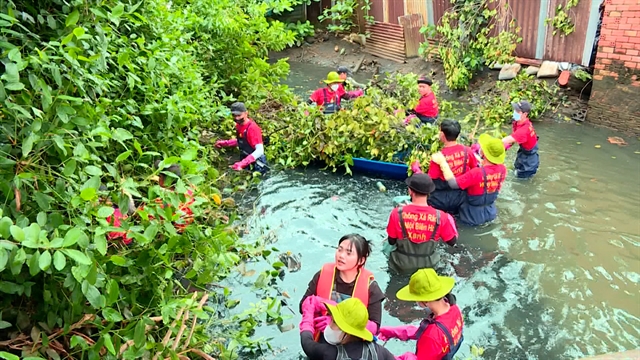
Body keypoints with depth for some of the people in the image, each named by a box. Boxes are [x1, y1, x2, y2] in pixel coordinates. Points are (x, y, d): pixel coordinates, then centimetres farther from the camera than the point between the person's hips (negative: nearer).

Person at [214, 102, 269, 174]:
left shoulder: (252, 128, -25)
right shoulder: (238, 125, 0)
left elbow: (260, 150, -32)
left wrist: (242, 163, -39)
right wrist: (225, 143, 6)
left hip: (256, 163, -8)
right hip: (246, 160, 8)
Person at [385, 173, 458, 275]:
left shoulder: (397, 213, -23)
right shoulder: (440, 216, -23)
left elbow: (391, 242, -9)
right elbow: (452, 241, -6)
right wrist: (449, 219, 7)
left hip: (402, 266, -2)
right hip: (428, 266, 2)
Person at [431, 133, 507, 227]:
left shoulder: (476, 173, -35)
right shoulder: (502, 169, -14)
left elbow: (453, 183, -32)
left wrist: (442, 162, -31)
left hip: (474, 217, -6)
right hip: (491, 213, 6)